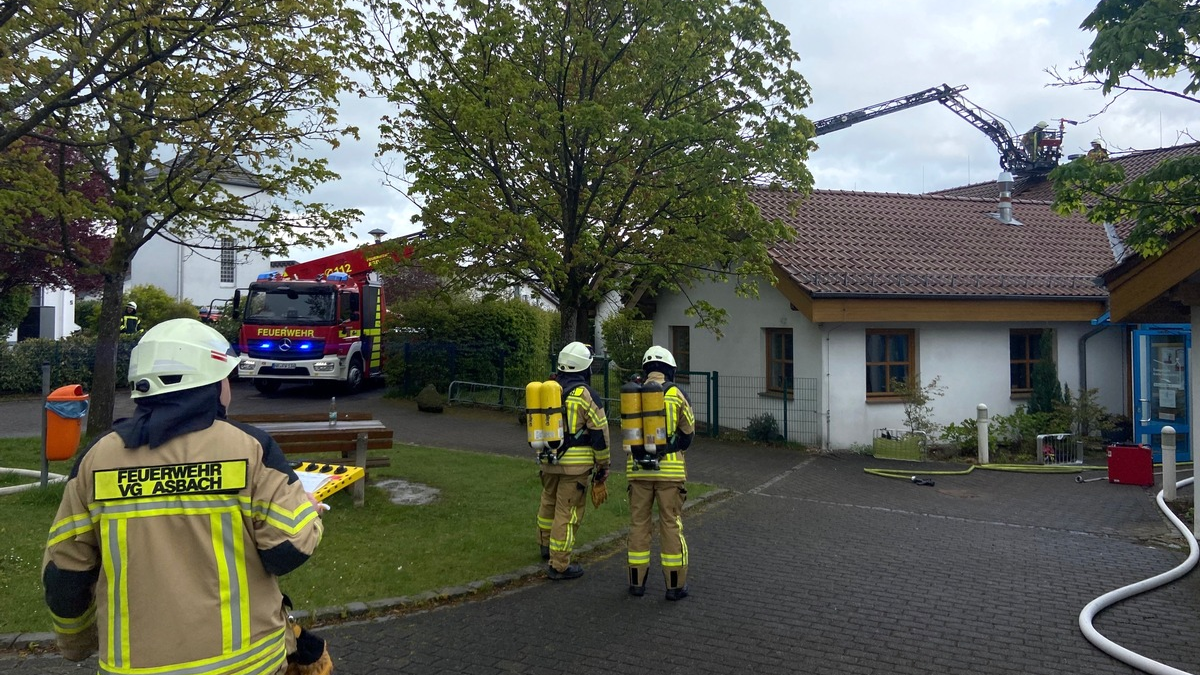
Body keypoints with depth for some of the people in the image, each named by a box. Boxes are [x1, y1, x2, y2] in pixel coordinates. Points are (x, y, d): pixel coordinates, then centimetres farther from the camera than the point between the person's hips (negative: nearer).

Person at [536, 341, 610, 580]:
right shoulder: (586, 395, -13)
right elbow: (600, 434, -11)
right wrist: (603, 466, 0)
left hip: (548, 460, 7)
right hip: (575, 463, -6)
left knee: (548, 502, 25)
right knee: (567, 512, 1)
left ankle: (546, 545, 45)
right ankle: (559, 565, 7)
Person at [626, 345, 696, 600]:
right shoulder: (677, 395, -6)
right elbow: (688, 432, 5)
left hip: (638, 469, 2)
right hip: (669, 469, -2)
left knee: (639, 523, 12)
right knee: (671, 524, 6)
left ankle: (637, 582, 19)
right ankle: (675, 585, 12)